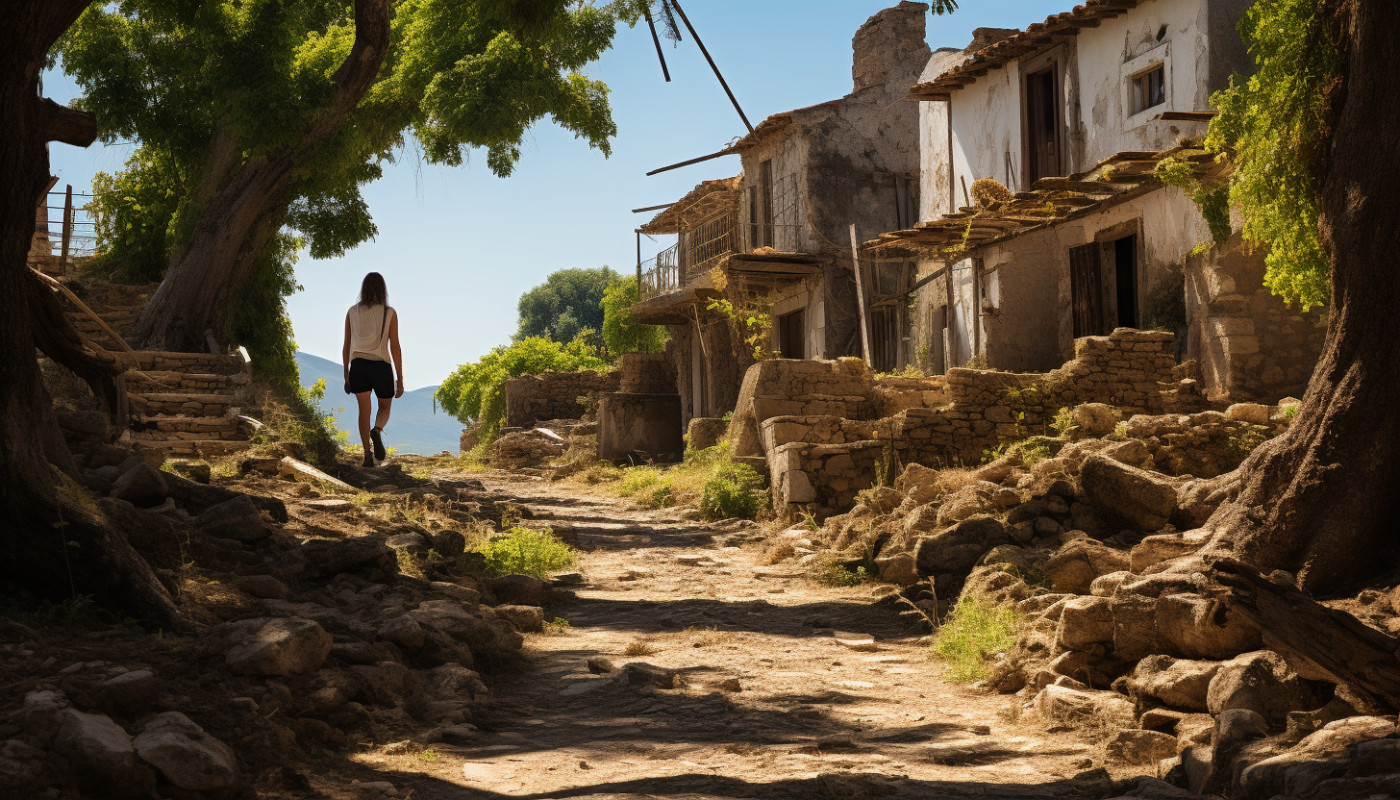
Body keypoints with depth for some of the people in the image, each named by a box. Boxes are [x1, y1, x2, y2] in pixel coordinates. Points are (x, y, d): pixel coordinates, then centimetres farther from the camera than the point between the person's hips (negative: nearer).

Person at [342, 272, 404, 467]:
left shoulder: (352, 312, 5)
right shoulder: (389, 313, -2)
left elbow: (346, 347, 7)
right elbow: (395, 348, -5)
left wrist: (346, 376, 15)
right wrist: (400, 379, 0)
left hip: (358, 366, 1)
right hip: (381, 367, -1)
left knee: (364, 410, 8)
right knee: (385, 407, 16)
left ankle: (368, 452, -7)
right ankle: (377, 432, -16)